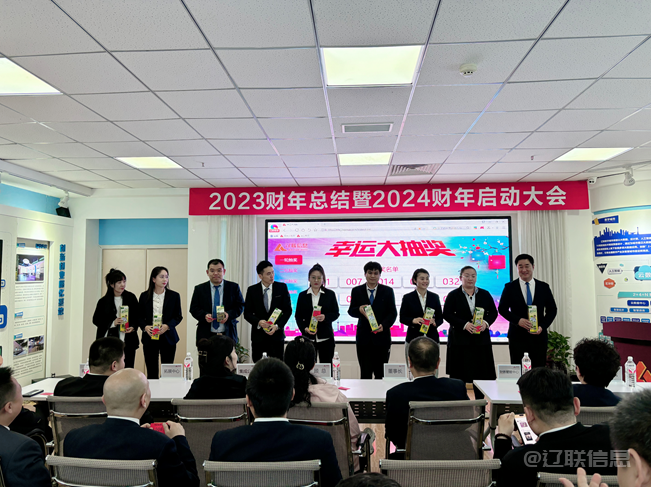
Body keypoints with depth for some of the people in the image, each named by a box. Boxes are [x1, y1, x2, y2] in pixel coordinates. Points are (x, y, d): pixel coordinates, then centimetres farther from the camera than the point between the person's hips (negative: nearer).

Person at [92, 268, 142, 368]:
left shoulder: (131, 297, 6)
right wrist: (112, 323, -11)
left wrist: (133, 327, -8)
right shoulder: (104, 301, 2)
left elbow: (138, 316, 11)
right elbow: (96, 320, 4)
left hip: (128, 342, 1)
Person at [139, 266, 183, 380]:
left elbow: (178, 316, 4)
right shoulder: (144, 296, 5)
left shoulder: (174, 296, 3)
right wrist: (145, 327, -10)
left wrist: (167, 326, -13)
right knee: (151, 372, 3)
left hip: (168, 337, 0)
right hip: (149, 338, 1)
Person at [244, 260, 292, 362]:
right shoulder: (252, 290, 1)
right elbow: (247, 313, 2)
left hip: (276, 334, 0)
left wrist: (277, 326, -12)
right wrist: (259, 322, -16)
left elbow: (288, 310, 1)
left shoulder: (282, 287, 0)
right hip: (258, 335, 0)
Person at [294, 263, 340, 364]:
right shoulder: (302, 295, 7)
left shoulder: (330, 294, 5)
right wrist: (304, 328, -11)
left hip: (326, 337, 0)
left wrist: (325, 317, -17)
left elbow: (336, 313, 4)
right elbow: (298, 316, 7)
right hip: (308, 337, 0)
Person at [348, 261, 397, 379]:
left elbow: (393, 312, 1)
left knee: (381, 374, 7)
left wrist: (383, 325, -16)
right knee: (365, 374, 4)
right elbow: (351, 311, 6)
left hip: (382, 336, 0)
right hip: (363, 337, 0)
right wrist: (359, 310, -17)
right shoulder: (356, 291, 5)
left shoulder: (388, 291, 4)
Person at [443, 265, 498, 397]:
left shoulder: (485, 294, 10)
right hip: (460, 340, -3)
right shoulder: (453, 295, 0)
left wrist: (486, 323, -10)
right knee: (459, 375, 0)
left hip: (481, 340, 3)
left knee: (481, 374, 5)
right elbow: (447, 314, -5)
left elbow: (493, 312, 11)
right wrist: (464, 324, -17)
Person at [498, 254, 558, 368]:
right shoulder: (510, 287, 2)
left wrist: (542, 326, -7)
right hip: (517, 336, -1)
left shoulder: (544, 287, 7)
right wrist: (518, 320, -16)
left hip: (538, 335, 2)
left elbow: (552, 309, 8)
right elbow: (502, 308, 0)